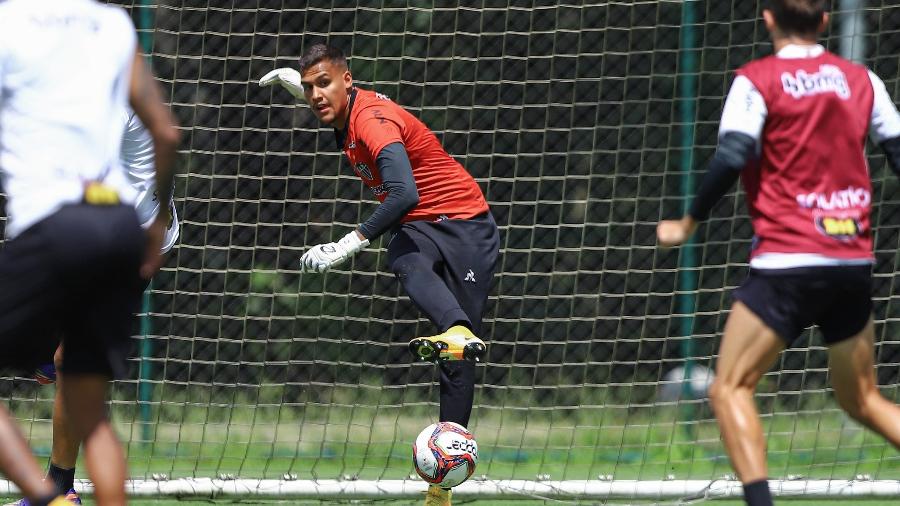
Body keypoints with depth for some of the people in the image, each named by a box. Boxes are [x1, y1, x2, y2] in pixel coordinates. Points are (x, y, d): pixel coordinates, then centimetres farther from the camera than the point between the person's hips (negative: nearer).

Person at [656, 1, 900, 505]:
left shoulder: (757, 81, -4)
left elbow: (731, 158, -14)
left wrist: (689, 223, -4)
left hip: (788, 262, -5)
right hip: (855, 263, 5)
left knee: (730, 389, 0)